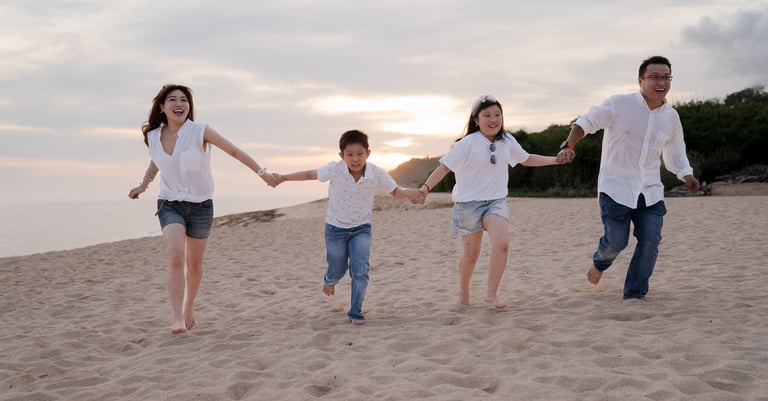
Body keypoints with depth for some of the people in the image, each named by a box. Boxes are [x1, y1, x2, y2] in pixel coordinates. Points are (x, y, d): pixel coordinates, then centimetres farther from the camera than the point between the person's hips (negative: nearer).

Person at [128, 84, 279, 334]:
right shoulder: (153, 137, -1)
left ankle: (189, 309, 35)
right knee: (176, 256, -22)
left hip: (200, 206, -1)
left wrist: (262, 172, -6)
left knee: (194, 263, 10)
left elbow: (234, 151, -6)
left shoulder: (200, 132, -12)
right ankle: (178, 318, -22)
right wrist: (143, 185, 19)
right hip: (169, 205, 1)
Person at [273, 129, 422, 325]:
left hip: (361, 228, 0)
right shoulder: (334, 169, -21)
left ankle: (355, 312, 3)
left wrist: (409, 193, -28)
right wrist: (283, 177, -2)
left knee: (360, 270, -14)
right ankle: (329, 281, 54)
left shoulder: (377, 174, -19)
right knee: (337, 270, 16)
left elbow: (395, 191, -6)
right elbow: (311, 174, -5)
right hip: (335, 228, 0)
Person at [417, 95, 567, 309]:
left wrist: (556, 160, 17)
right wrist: (426, 187, -29)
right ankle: (463, 291, 33)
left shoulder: (507, 141, 3)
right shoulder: (468, 143, -13)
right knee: (471, 253, 7)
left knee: (502, 243, -22)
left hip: (496, 201, 3)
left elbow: (526, 159, 20)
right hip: (469, 203, -3)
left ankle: (491, 293, -11)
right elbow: (445, 166, -16)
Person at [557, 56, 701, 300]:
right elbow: (586, 123, -4)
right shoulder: (619, 105, -10)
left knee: (650, 242, -5)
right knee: (616, 242, -3)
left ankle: (634, 295, 9)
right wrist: (569, 146, -22)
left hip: (650, 191, 5)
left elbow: (675, 154, 19)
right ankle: (599, 263, 34)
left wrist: (687, 176, 0)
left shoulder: (671, 117, 7)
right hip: (615, 188, -4)